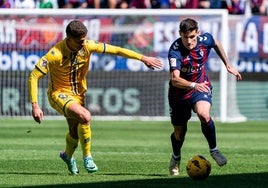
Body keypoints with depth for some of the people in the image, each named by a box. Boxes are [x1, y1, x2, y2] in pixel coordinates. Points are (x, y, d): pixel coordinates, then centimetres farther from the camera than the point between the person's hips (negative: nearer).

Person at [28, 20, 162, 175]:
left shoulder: (87, 46, -14)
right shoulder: (55, 54, -28)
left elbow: (115, 50, -5)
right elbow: (34, 76, -25)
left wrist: (143, 58, -7)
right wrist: (35, 106, -31)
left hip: (78, 94, 6)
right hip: (59, 94, -6)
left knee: (75, 131, 13)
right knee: (85, 116, -29)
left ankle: (68, 155, 48)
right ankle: (87, 156, -9)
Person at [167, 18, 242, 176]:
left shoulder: (206, 39, -16)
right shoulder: (175, 50, -28)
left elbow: (217, 44, 12)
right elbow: (175, 79, -40)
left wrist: (228, 65, 16)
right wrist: (193, 85, -56)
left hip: (201, 86, 1)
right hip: (179, 92, -1)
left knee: (203, 114, -31)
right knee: (179, 132, 12)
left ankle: (214, 149, -11)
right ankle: (176, 157, 45)